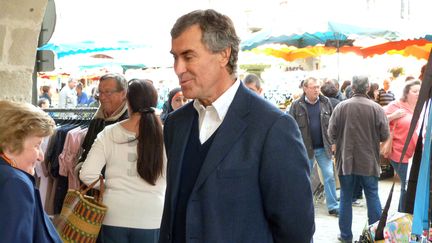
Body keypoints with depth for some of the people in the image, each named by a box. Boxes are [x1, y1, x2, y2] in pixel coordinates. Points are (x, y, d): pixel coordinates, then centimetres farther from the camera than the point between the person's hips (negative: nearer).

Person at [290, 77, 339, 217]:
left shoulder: (325, 103, 4)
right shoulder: (297, 105, -4)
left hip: (324, 148, 1)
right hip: (305, 148, -1)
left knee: (329, 176, -1)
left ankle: (333, 206, 6)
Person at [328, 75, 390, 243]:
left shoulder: (341, 107, -9)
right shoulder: (376, 108, -10)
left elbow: (331, 134, -6)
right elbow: (385, 135, -6)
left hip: (345, 160, 0)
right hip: (369, 160, 0)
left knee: (346, 198, 11)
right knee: (372, 196, 12)